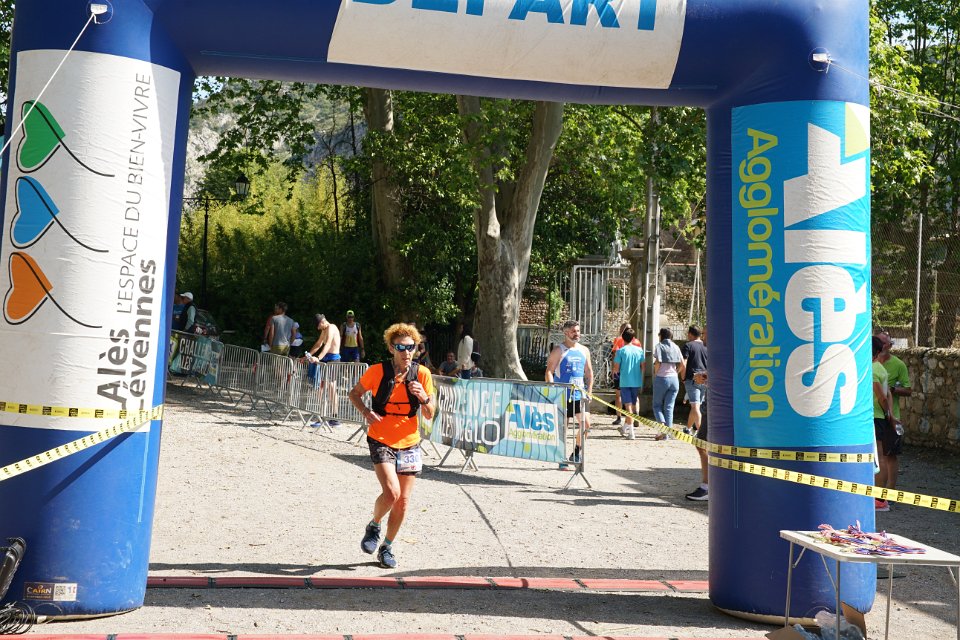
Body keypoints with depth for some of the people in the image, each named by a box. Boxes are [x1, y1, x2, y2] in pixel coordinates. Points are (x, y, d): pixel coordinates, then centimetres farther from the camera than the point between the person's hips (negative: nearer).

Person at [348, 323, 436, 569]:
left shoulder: (422, 374, -5)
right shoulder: (377, 371, -11)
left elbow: (429, 415, -1)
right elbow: (354, 394, 5)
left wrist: (424, 398, -22)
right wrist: (366, 412, -15)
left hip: (409, 444, 3)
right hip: (381, 441, -3)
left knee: (403, 502, 6)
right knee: (391, 492, -20)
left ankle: (387, 547, 27)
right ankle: (373, 526, 11)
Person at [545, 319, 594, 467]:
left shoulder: (584, 350, 12)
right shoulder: (558, 351, -4)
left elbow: (589, 372, 17)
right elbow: (549, 372, -8)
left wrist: (589, 391, 8)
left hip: (580, 394, 5)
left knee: (586, 424, -4)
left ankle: (576, 454, 15)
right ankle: (562, 459, 10)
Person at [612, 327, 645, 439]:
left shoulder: (621, 351, -8)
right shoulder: (639, 350, 3)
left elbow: (616, 369, -7)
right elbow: (642, 366, 8)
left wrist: (615, 372, 15)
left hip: (625, 382, -4)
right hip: (637, 382, 4)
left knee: (629, 406, -3)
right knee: (632, 405, 17)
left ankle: (631, 432, -9)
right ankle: (625, 427, 32)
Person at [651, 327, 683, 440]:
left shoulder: (659, 346, -3)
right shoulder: (675, 347, 9)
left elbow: (658, 362, -13)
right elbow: (682, 364, 4)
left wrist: (655, 373, 2)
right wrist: (675, 373, 15)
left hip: (661, 378, -4)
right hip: (674, 379, 4)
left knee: (657, 405, 7)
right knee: (669, 407, 7)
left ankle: (662, 425, -16)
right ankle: (667, 432, 4)